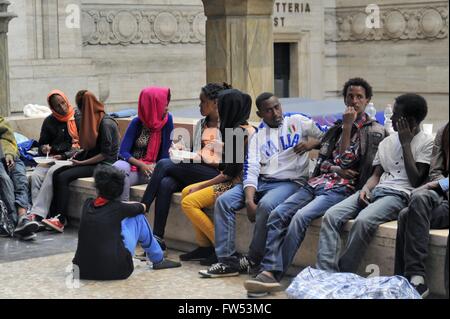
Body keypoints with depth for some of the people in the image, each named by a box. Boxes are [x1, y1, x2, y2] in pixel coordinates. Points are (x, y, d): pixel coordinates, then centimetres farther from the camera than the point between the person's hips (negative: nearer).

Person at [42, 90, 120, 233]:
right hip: (92, 161, 9)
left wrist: (82, 162, -15)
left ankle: (61, 220, -18)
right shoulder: (94, 119, 13)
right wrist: (80, 153, 6)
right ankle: (56, 215, -13)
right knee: (56, 173, -8)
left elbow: (105, 154, -18)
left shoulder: (106, 123, -16)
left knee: (63, 177, -22)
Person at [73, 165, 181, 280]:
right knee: (138, 217, 13)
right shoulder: (118, 208, 0)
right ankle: (158, 260, 26)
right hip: (115, 271, -4)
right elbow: (142, 207, 23)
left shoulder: (87, 204, 8)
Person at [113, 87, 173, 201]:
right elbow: (123, 152, -6)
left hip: (154, 167, 1)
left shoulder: (167, 120, 0)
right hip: (133, 166, -1)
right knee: (120, 168, -35)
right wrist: (141, 165, -20)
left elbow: (166, 151, 2)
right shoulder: (137, 123, -3)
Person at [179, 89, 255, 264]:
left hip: (237, 183, -10)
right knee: (186, 191, 11)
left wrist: (202, 186, -8)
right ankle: (204, 246, 8)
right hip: (233, 181, 11)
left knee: (188, 202, -12)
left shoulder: (238, 132, -19)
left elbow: (230, 172, -19)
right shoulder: (244, 128, 12)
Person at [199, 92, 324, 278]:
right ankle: (227, 261, -15)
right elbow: (251, 169, 0)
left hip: (290, 182, -4)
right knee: (223, 201, -14)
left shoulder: (298, 122, 8)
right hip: (260, 181, 5)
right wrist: (249, 200, -15)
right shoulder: (257, 135, 13)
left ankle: (253, 260, -16)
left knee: (266, 205, -34)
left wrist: (311, 143, -12)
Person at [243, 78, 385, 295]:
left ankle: (274, 273, -24)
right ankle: (269, 271, -24)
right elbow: (321, 161, 17)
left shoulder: (374, 130, 3)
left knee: (301, 217, -29)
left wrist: (347, 127, -4)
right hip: (317, 182, 6)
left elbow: (346, 161, -5)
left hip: (342, 188, -6)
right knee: (277, 214, -16)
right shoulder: (336, 127, 23)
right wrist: (336, 169, -5)